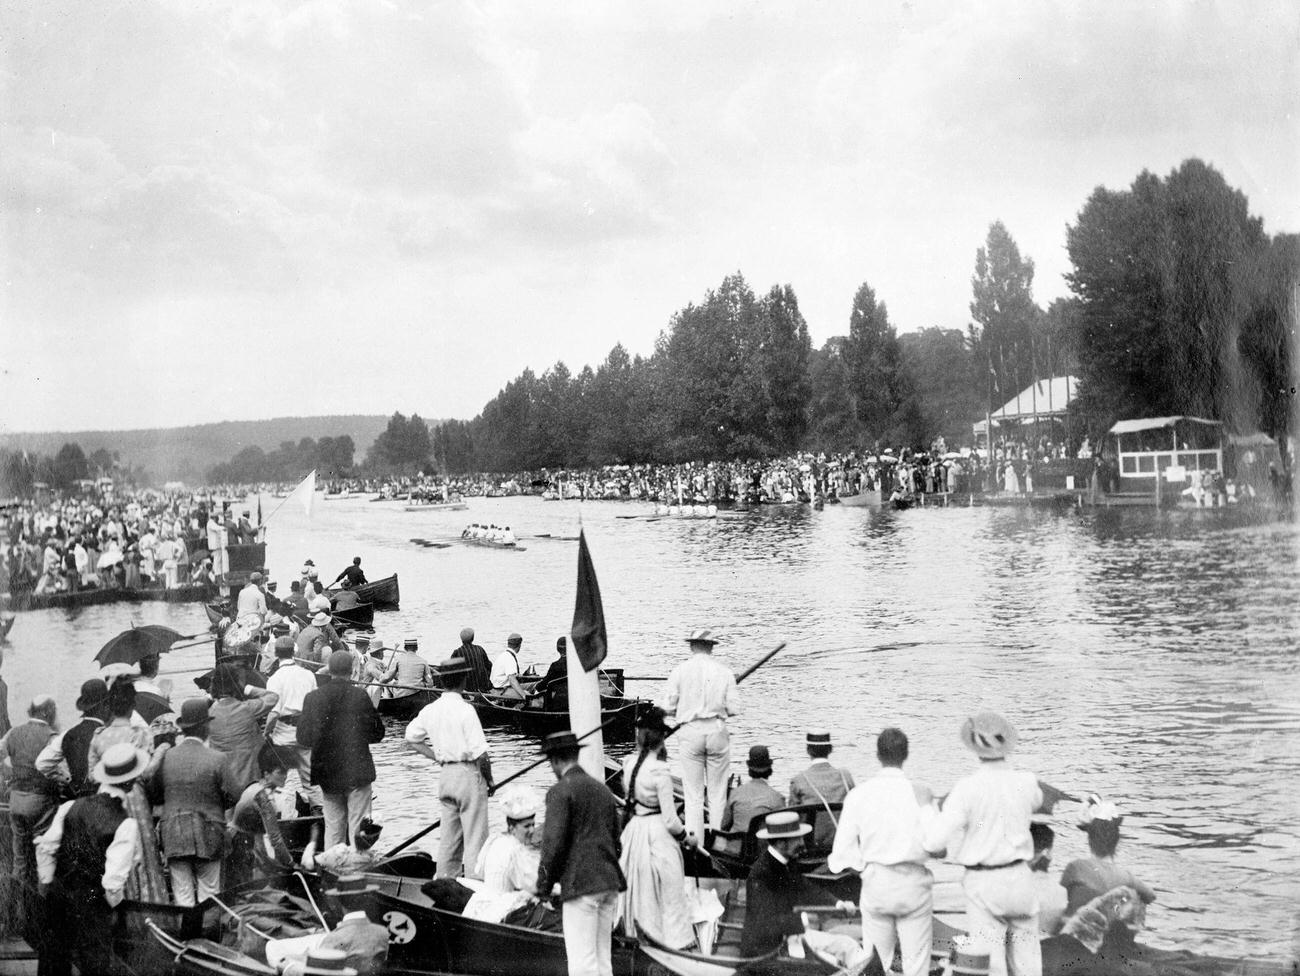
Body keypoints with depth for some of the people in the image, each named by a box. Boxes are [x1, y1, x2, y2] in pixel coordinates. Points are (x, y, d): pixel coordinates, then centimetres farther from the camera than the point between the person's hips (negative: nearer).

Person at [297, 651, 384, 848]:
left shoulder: (313, 698, -4)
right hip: (358, 772, -3)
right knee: (358, 827, 4)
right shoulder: (360, 697, -11)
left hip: (327, 773, 3)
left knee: (332, 826, 12)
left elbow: (303, 738, 0)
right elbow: (377, 734, -5)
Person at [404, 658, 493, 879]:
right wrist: (489, 779, -3)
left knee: (449, 835, 15)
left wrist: (438, 758, 12)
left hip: (445, 775, 7)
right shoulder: (465, 710, -16)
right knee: (475, 836, -1)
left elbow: (411, 738, 14)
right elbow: (480, 753, -16)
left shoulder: (430, 710, 3)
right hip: (468, 772, -7)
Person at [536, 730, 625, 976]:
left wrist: (543, 886, -4)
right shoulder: (603, 789, 16)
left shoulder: (560, 791, -8)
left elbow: (554, 843, -13)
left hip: (580, 885, -8)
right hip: (610, 883, 8)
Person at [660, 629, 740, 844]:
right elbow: (734, 708, -2)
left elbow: (667, 706, -3)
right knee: (717, 792, 9)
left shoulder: (680, 671, -2)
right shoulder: (725, 673, 0)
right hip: (717, 731, 1)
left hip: (690, 732, 0)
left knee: (693, 793, 5)